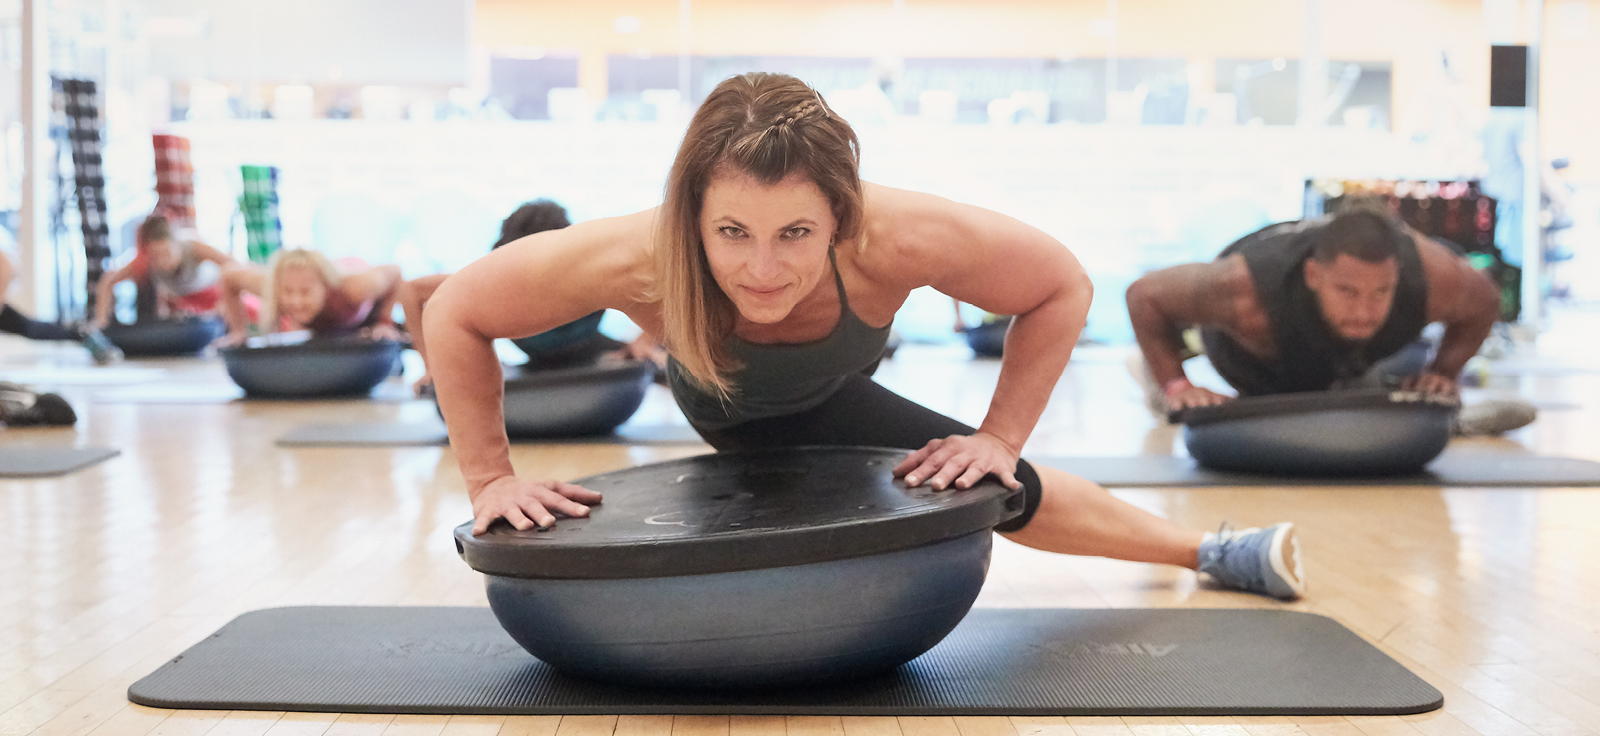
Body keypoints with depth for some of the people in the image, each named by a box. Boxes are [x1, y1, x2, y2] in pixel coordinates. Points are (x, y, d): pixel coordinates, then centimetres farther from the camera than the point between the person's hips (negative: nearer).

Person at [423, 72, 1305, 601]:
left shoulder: (897, 241, -47)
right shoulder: (636, 262, -48)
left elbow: (1062, 287, -28)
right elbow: (455, 314, -32)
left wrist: (1000, 439, -26)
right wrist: (490, 479, -30)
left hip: (823, 398, 0)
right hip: (723, 408, 0)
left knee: (1007, 488, 8)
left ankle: (1206, 550, 34)